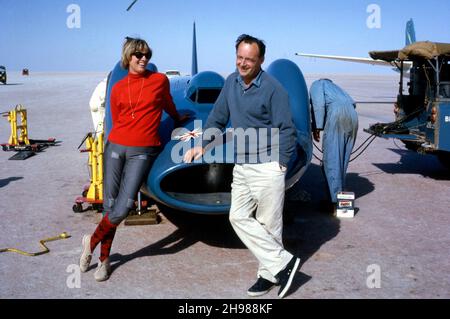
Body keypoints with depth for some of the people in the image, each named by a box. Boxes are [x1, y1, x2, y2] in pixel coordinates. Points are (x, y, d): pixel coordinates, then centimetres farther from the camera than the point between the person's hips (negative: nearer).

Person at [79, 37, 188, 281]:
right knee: (110, 206, 2)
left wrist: (178, 119, 40)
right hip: (116, 147, 2)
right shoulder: (118, 88, 9)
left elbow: (168, 105, 24)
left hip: (142, 152, -1)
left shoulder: (160, 80, 4)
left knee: (123, 208, -12)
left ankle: (91, 242, 14)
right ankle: (104, 259, 20)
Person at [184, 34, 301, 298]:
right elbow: (218, 117, 16)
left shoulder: (273, 88, -12)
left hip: (266, 167, -7)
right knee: (239, 217, 5)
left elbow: (287, 130, -11)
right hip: (240, 166, 7)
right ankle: (282, 262, 12)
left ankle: (270, 273, 18)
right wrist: (203, 145, 7)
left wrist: (281, 165, -12)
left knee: (268, 224, 2)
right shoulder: (232, 82, 8)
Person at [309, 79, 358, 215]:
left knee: (331, 160, -5)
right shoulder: (335, 87, 41)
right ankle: (340, 196, 19)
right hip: (352, 115, 7)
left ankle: (334, 203, -7)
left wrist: (317, 127, -3)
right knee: (343, 160, 14)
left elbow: (319, 104, 1)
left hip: (337, 113, -7)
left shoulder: (317, 84, 20)